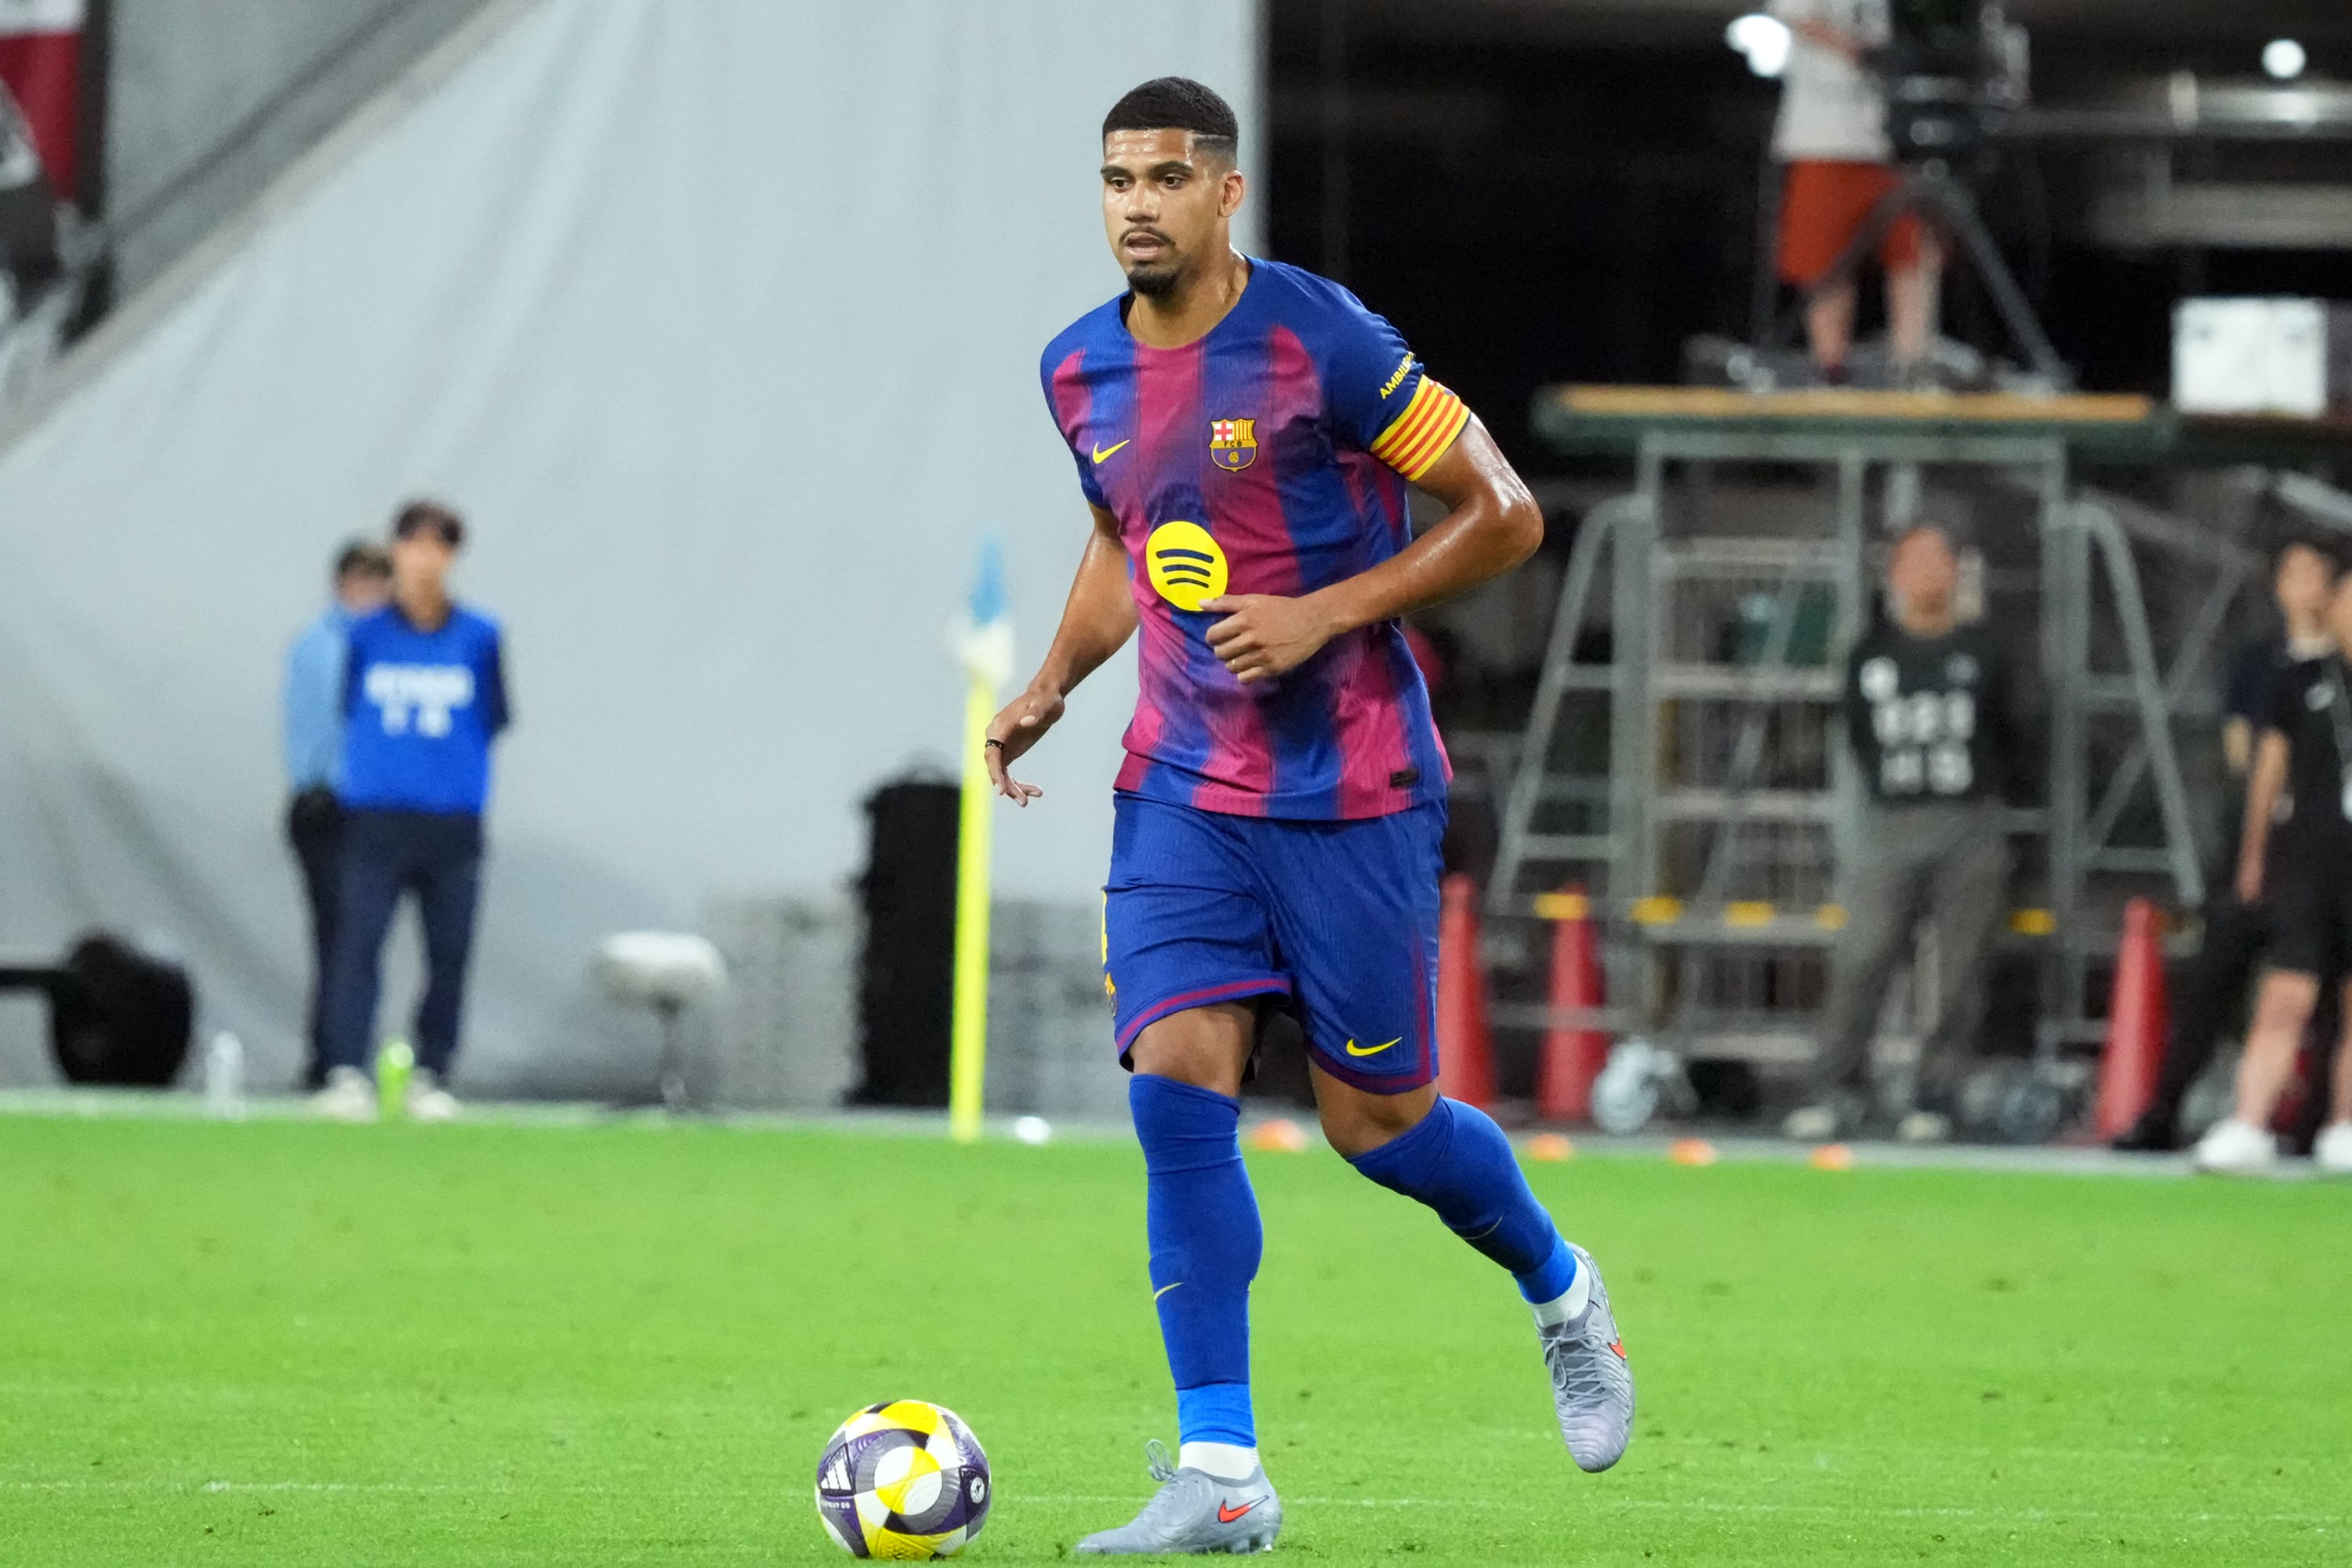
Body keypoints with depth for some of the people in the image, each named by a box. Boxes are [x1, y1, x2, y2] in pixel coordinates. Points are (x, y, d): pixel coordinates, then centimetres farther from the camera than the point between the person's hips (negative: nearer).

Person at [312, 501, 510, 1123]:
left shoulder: (479, 638, 4)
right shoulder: (365, 635, 5)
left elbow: (493, 720, 11)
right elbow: (347, 709, 15)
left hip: (453, 822, 1)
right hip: (375, 816, -1)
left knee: (449, 954, 2)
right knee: (358, 942, -12)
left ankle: (430, 1076, 11)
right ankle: (347, 1074, -15)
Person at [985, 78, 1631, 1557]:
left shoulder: (1319, 342, -15)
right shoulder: (1082, 373, 4)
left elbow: (1505, 516, -10)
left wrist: (1330, 612, -18)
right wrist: (1051, 687, 8)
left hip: (1349, 791, -5)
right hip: (1181, 790, 5)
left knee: (1376, 1122, 3)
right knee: (1177, 1084, -11)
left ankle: (1562, 1289, 36)